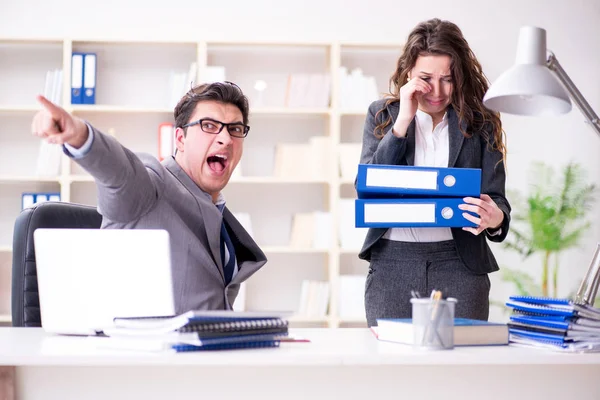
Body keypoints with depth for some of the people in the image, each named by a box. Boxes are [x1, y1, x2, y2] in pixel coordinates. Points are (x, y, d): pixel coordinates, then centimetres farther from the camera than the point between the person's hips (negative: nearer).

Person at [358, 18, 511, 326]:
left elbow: (495, 196, 0)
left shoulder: (480, 123, 5)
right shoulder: (382, 114, 7)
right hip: (392, 263, 0)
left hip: (459, 265, 0)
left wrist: (495, 218, -25)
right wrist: (402, 121, -9)